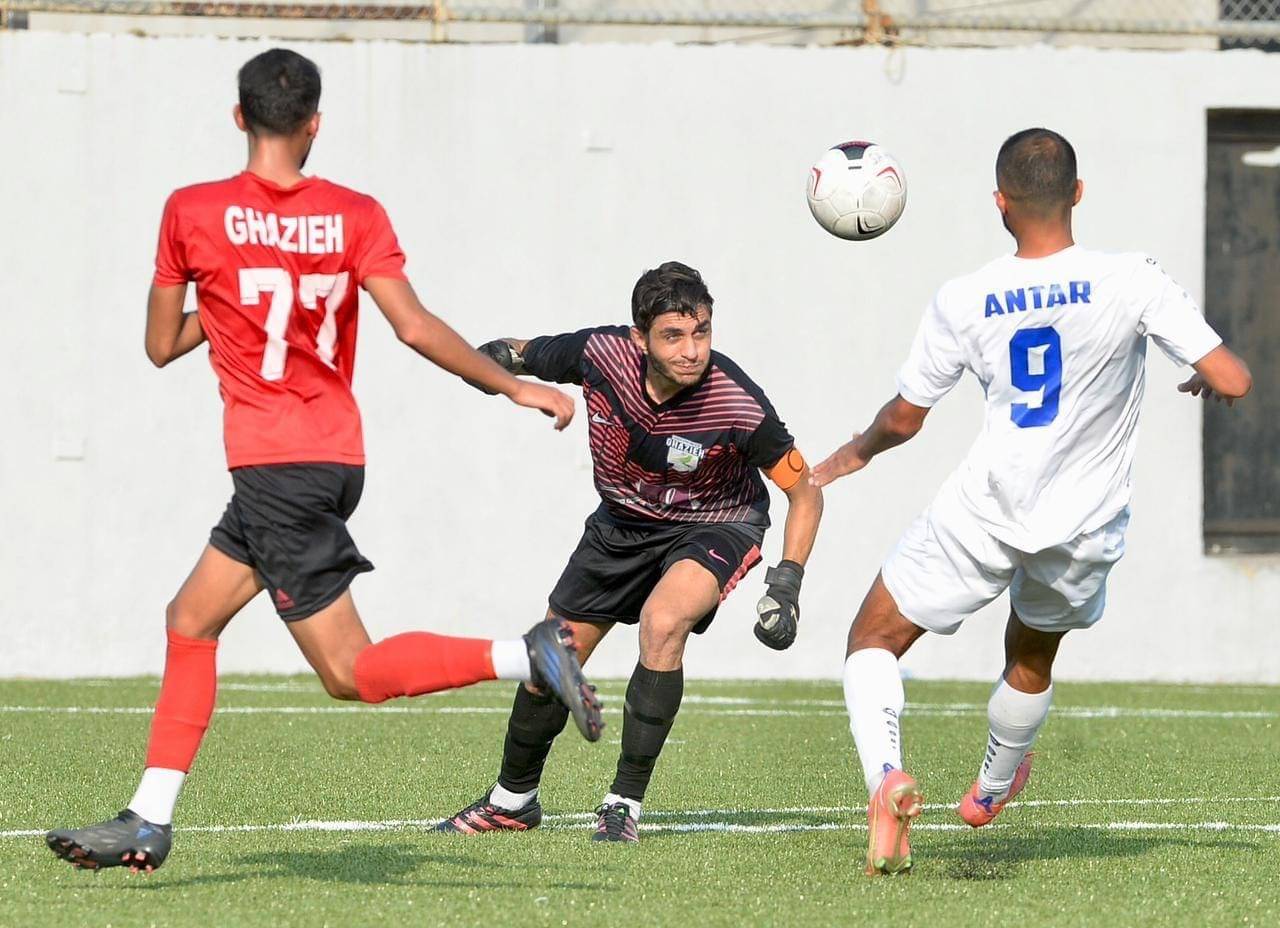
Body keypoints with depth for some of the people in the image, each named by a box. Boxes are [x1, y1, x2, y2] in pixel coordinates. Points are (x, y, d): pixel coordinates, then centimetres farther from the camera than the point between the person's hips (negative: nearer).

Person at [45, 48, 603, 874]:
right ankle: (149, 822, 13)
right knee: (190, 621, 15)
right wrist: (514, 386, -1)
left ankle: (527, 656, -22)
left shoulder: (193, 213, -5)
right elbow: (415, 327, -9)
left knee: (351, 672, -5)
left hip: (273, 466, -6)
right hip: (337, 457, 6)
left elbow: (161, 346, 3)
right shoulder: (355, 215, 0)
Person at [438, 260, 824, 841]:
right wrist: (498, 358, -28)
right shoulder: (602, 353, -25)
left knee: (662, 623, -32)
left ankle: (626, 803, -18)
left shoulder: (739, 405, -32)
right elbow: (523, 356, -4)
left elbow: (805, 491, -18)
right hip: (622, 524, 4)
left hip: (714, 527, -4)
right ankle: (513, 800, 35)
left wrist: (787, 581, -29)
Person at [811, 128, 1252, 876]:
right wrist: (1205, 385, 11)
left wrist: (857, 453, 26)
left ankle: (886, 776, -15)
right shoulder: (1133, 282, -13)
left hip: (985, 511, -2)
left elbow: (904, 419, 4)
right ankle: (992, 790, 53)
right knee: (1033, 657, 31)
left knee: (874, 642, 13)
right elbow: (1233, 381, -14)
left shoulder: (963, 302, -8)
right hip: (1085, 528, 2)